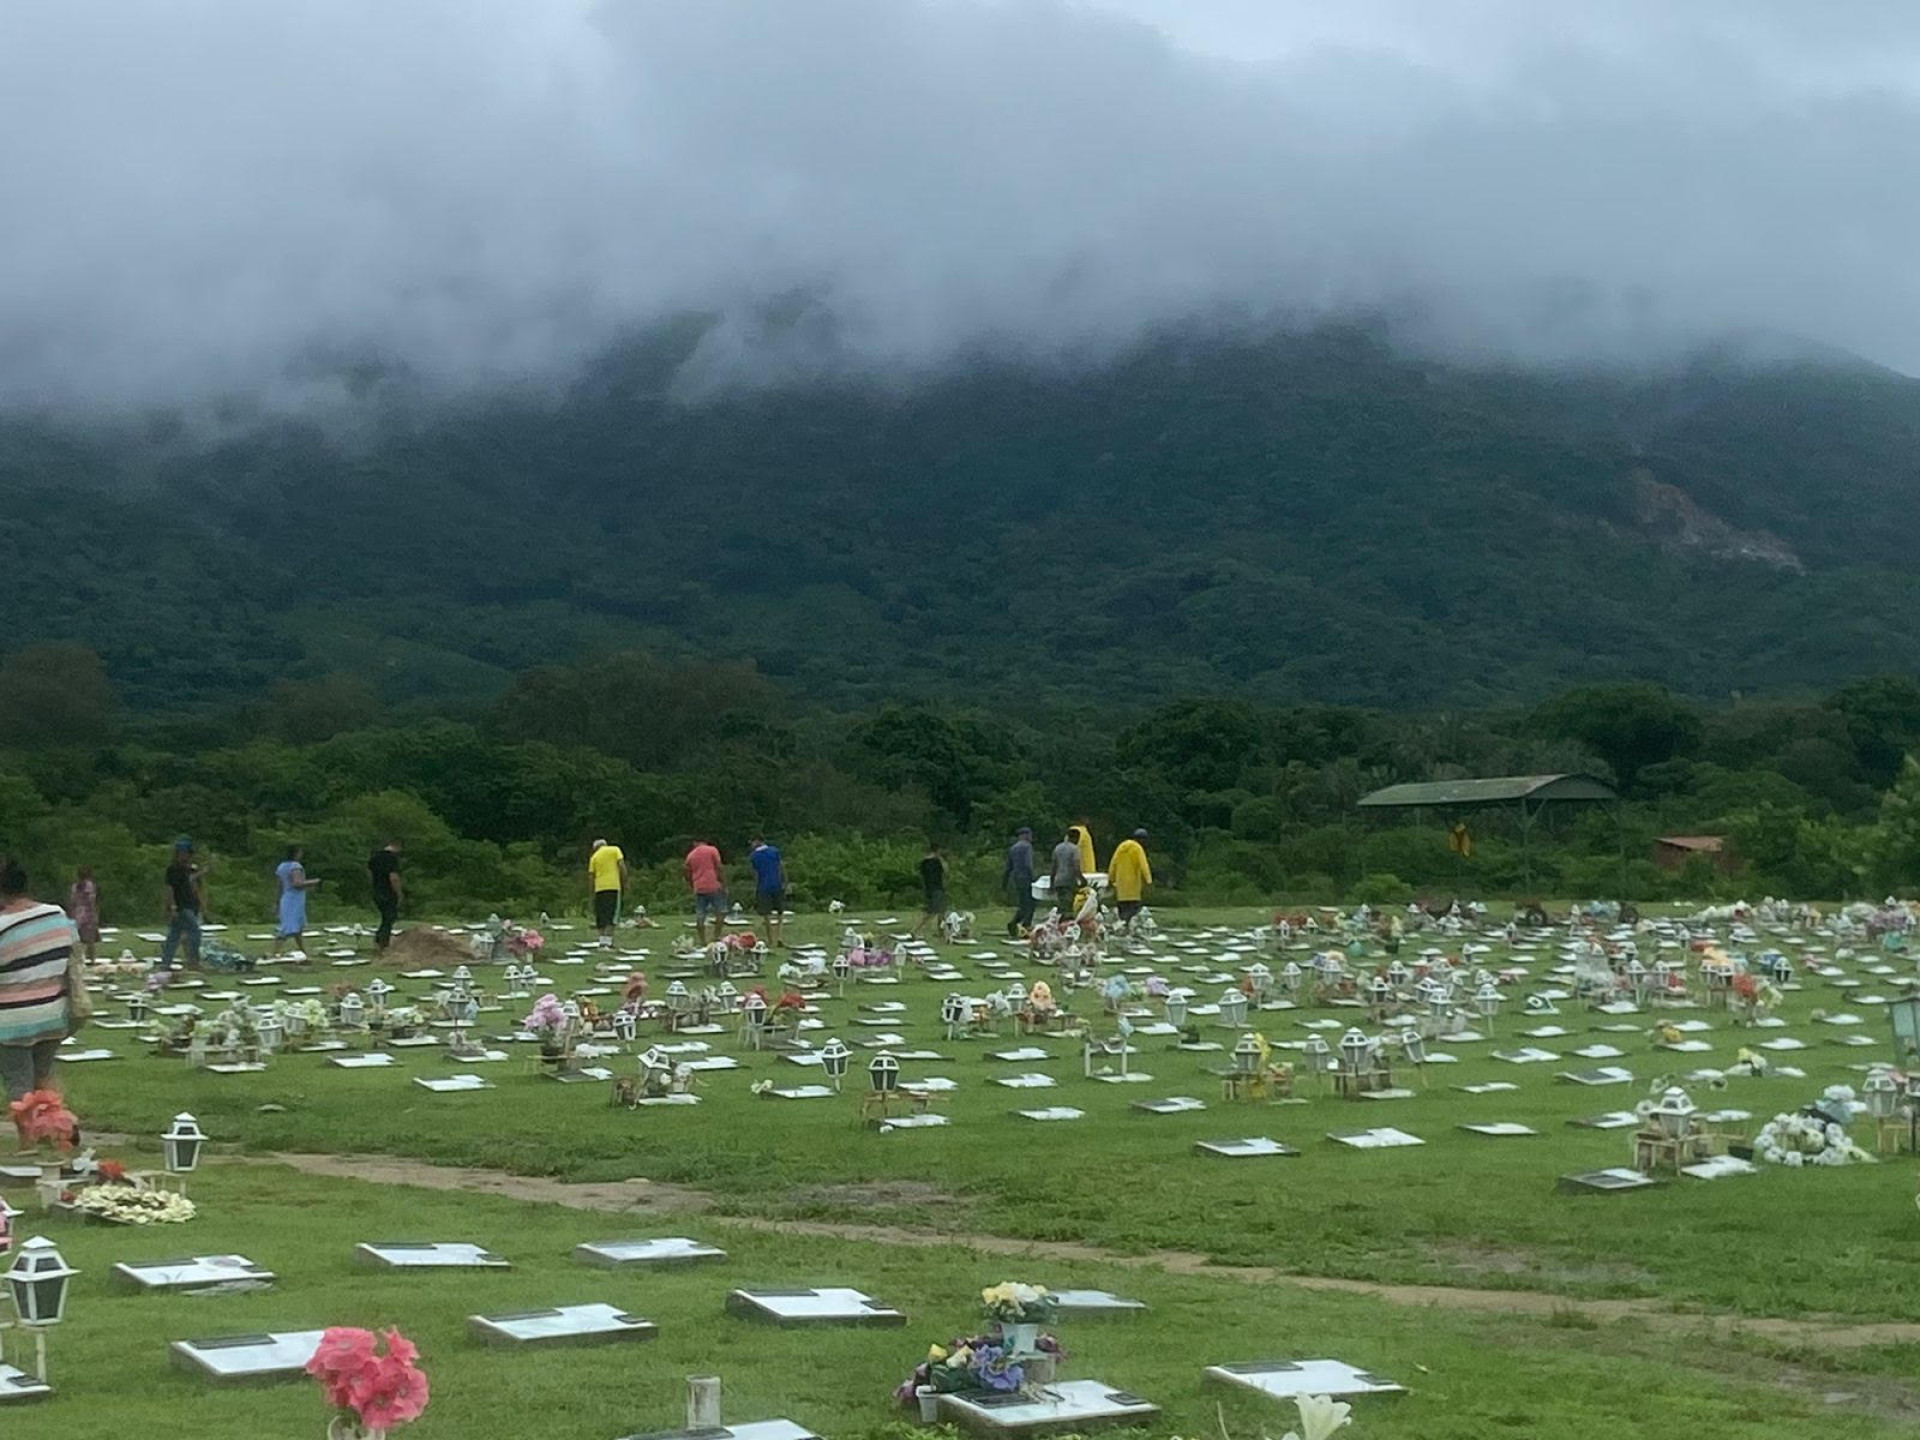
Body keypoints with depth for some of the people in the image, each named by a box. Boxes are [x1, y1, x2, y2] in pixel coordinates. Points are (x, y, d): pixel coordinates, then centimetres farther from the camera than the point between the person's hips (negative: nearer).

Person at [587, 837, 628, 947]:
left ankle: (602, 942, 8)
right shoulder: (615, 850, 9)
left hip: (599, 888, 3)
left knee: (602, 917, 11)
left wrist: (592, 891, 16)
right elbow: (621, 865, -4)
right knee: (611, 916, -4)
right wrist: (625, 883, 1)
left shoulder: (594, 857, 14)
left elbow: (590, 875, 9)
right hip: (613, 886, -3)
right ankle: (607, 943, -13)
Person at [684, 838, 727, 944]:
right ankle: (716, 937, -3)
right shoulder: (712, 850, 2)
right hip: (714, 887, -4)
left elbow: (688, 876, 14)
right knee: (721, 912, 6)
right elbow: (718, 869, -5)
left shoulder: (690, 855, 13)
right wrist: (724, 885, -1)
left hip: (698, 889, 4)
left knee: (700, 917, 4)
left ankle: (702, 941, 4)